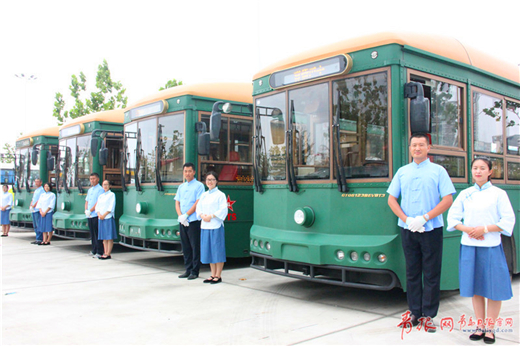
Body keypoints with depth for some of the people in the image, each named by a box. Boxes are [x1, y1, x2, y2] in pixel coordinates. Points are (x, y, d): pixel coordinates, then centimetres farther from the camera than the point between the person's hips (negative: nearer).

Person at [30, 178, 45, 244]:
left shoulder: (41, 190, -6)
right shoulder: (35, 190, 22)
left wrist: (34, 205, -14)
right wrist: (31, 205, 6)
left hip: (38, 210, -9)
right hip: (33, 210, 10)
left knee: (38, 225, -10)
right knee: (35, 225, 11)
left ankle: (39, 239, -8)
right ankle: (37, 239, 16)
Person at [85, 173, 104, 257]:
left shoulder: (100, 189, -6)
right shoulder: (90, 190, 19)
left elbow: (99, 202, -14)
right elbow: (86, 201, 19)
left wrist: (90, 211, -14)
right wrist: (86, 210, 1)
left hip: (96, 215, -7)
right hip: (89, 215, 7)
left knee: (97, 234, -6)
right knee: (92, 234, 12)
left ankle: (99, 252, -3)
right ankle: (93, 250, 19)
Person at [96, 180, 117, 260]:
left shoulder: (112, 194, 0)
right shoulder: (101, 196, 18)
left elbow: (111, 207, -9)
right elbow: (97, 206, 12)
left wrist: (104, 215, -14)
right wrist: (99, 214, -5)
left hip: (108, 217, -6)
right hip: (101, 218, 6)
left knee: (109, 237, -5)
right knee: (104, 237, 7)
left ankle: (108, 254, -5)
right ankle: (105, 253, 11)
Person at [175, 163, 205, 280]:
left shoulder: (199, 186, -2)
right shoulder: (181, 187, 17)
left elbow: (197, 203, -10)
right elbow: (177, 203, 12)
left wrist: (186, 215, -13)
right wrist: (180, 216, -5)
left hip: (193, 221, -6)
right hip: (182, 222, 6)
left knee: (195, 247, -2)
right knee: (185, 247, 10)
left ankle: (195, 271, 4)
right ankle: (188, 270, 18)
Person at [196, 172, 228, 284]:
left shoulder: (220, 195, -4)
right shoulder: (203, 195, 15)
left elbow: (223, 210, -11)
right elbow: (198, 208, 13)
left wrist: (211, 216, -17)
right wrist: (202, 216, -7)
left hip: (216, 225, -6)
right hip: (205, 225, 6)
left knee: (218, 250, -2)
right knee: (209, 251, 11)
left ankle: (218, 276, 5)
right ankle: (213, 275, 20)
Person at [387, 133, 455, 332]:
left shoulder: (438, 171, 2)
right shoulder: (402, 172, 10)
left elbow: (448, 200, -5)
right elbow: (392, 199, 8)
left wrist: (424, 218, -14)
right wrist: (407, 219, -7)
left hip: (431, 230, -2)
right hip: (408, 230, 3)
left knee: (431, 274, 2)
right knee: (412, 272, 9)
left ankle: (429, 315, 12)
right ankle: (415, 312, 19)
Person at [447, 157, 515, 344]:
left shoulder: (499, 194, 0)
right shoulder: (465, 194, 9)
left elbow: (508, 222, -5)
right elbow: (452, 217, 8)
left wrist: (484, 229, -14)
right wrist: (467, 229, -9)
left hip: (491, 247, -3)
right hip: (469, 246, 3)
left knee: (494, 289, 1)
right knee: (475, 288, 10)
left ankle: (490, 328, 14)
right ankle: (480, 326, 21)